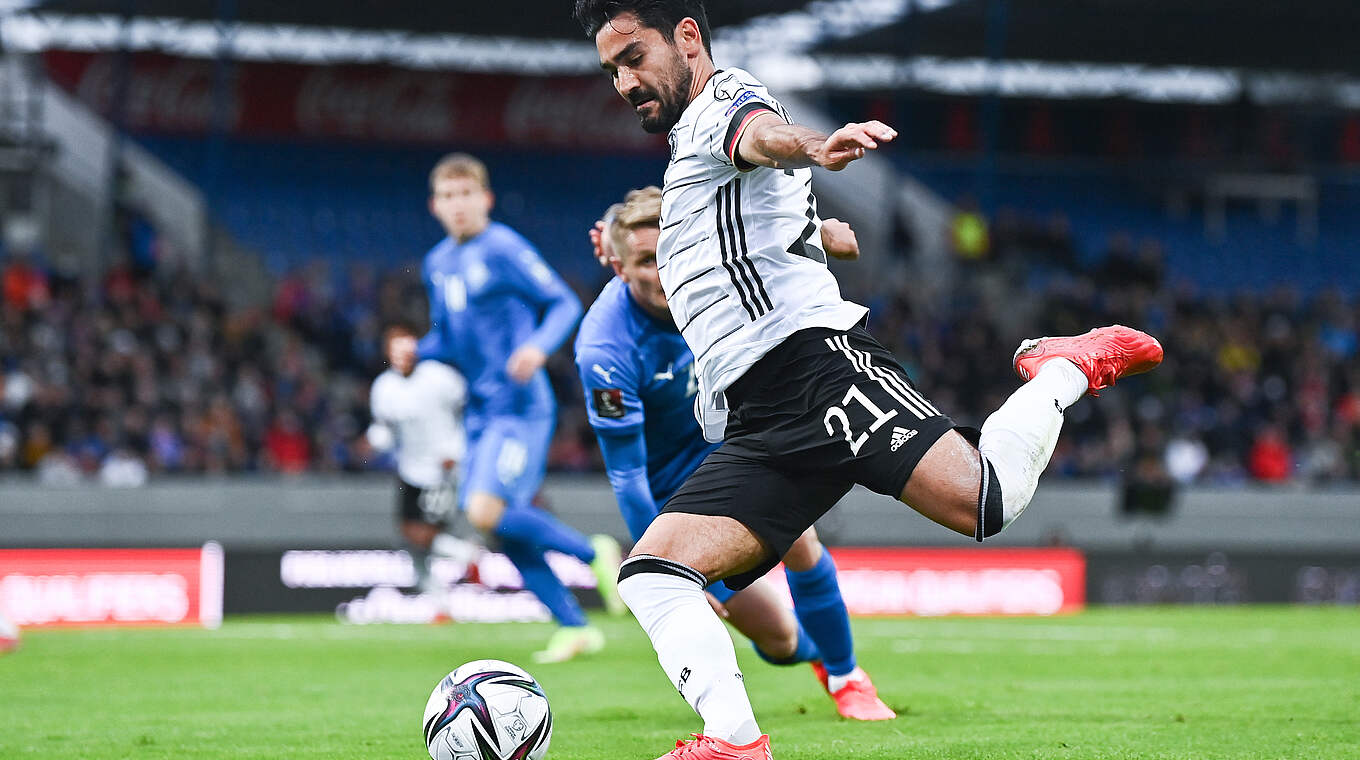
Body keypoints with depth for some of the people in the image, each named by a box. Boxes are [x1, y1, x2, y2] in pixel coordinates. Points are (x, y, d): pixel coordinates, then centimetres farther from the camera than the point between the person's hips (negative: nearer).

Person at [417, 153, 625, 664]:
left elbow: (565, 304, -9)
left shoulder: (503, 249, -8)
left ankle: (593, 554, -2)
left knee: (487, 512, -21)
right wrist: (414, 355, 4)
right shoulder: (437, 264, 14)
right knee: (506, 533, 4)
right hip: (480, 411, 8)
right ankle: (574, 628, 14)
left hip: (519, 406, -8)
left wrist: (538, 346, -27)